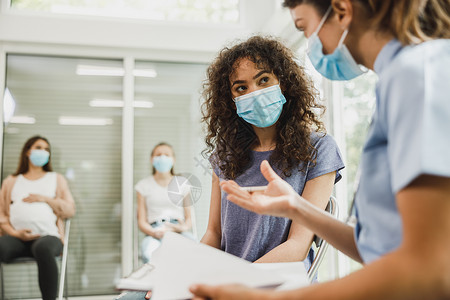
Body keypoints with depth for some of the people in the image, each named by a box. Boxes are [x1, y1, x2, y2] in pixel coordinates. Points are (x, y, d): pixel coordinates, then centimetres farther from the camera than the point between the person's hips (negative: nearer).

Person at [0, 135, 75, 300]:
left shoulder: (56, 179, 25)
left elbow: (70, 210, 14)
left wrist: (45, 199, 2)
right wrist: (15, 233, -4)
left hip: (48, 236, -1)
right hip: (16, 237, 1)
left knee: (43, 248, -39)